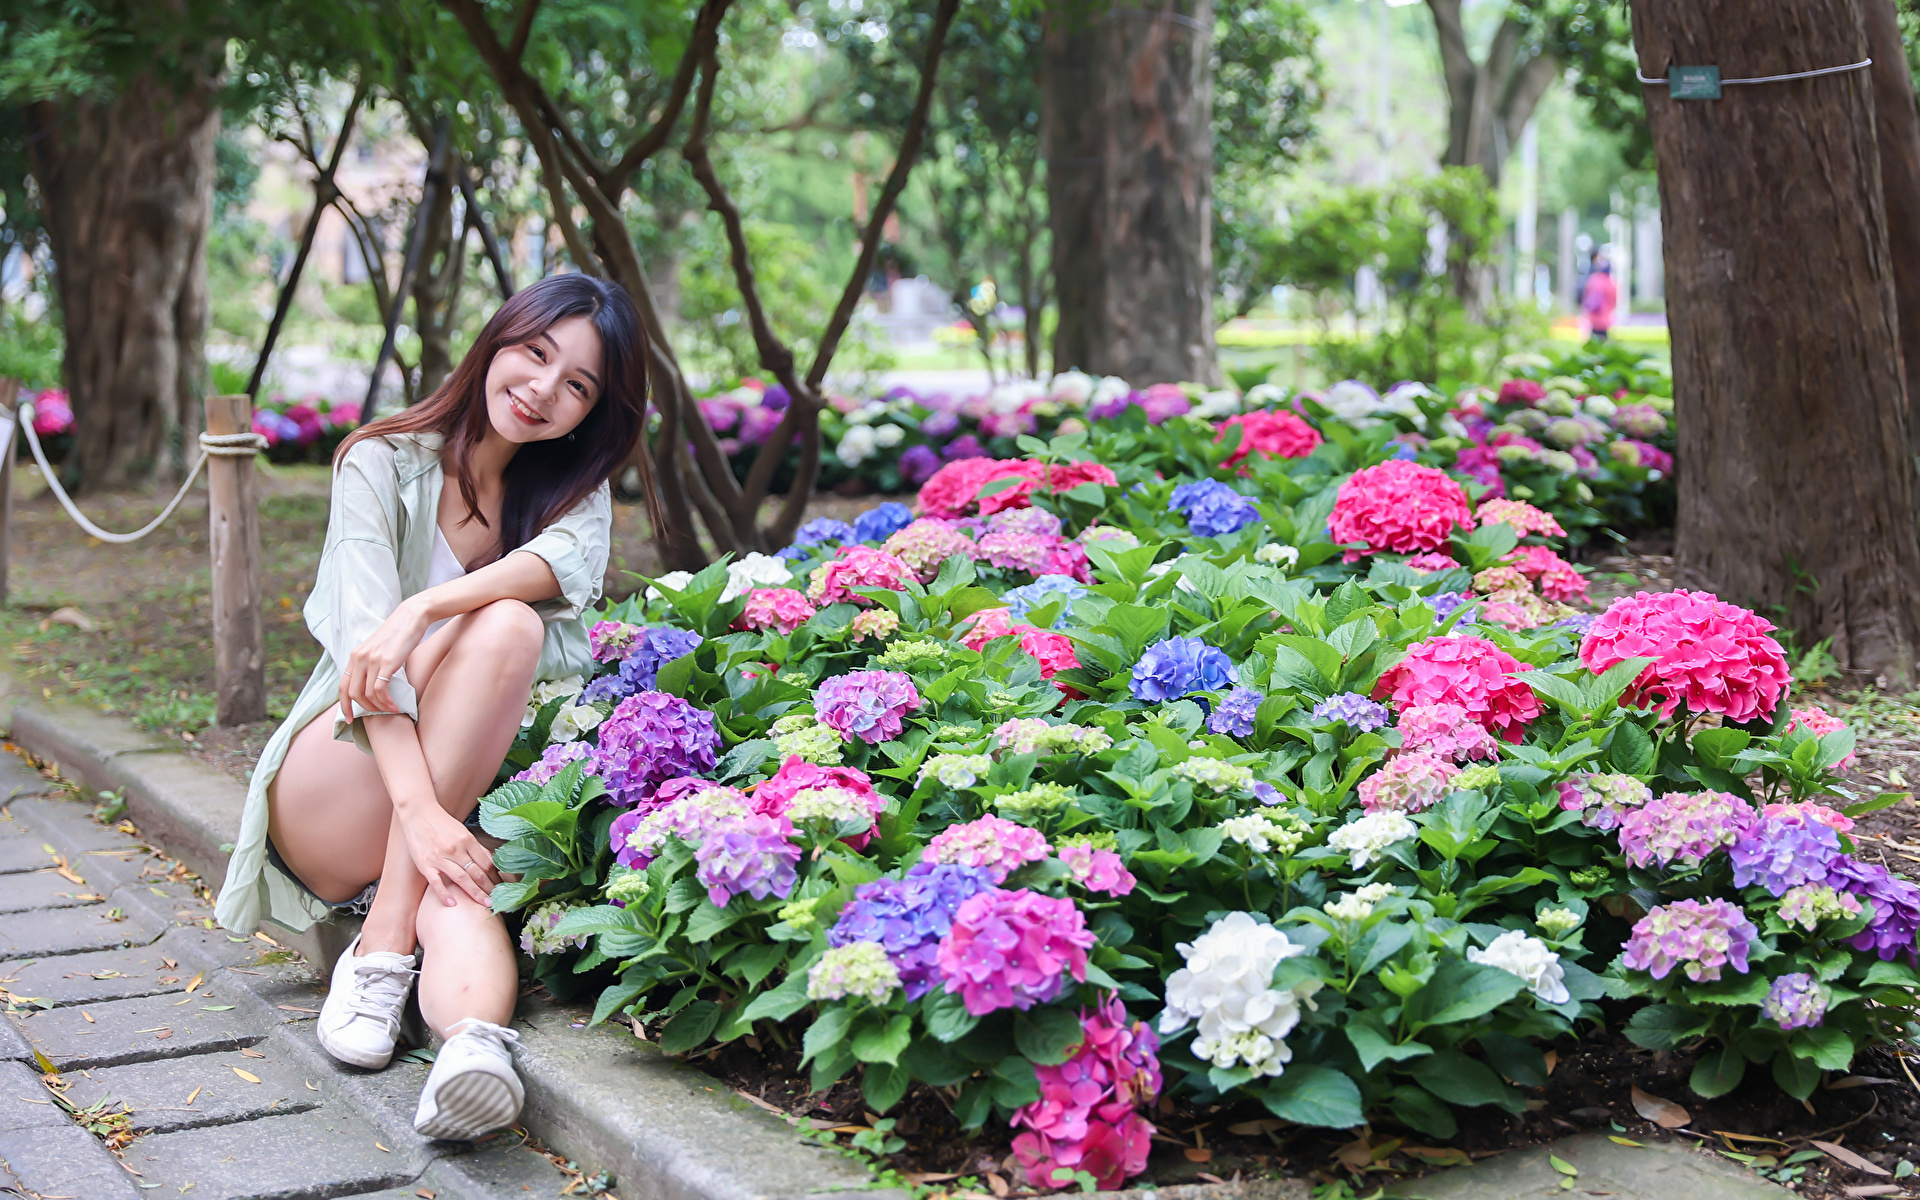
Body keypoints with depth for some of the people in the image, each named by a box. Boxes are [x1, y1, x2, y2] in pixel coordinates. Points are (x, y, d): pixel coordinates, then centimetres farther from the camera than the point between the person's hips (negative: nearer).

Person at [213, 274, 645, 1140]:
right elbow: (366, 642, -19)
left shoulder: (577, 490, 8)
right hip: (336, 793, -2)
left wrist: (423, 608, -35)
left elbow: (563, 563, -17)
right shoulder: (384, 465, -4)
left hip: (481, 794, 2)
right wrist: (420, 812, -34)